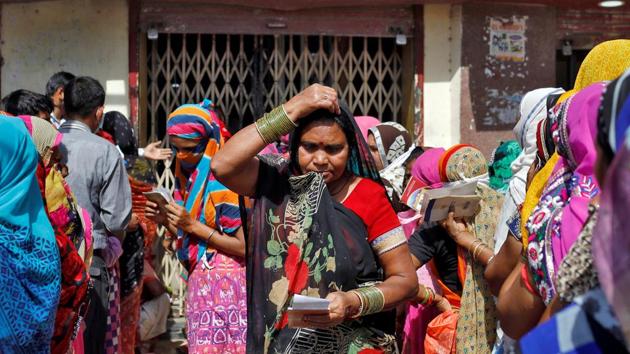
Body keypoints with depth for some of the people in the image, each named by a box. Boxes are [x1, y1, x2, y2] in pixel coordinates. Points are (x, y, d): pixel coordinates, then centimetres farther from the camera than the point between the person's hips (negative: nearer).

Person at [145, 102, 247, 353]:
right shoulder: (189, 178, 11)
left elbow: (245, 247, -16)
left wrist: (193, 225, -16)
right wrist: (165, 220, -1)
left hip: (225, 283, -7)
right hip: (199, 282, 7)